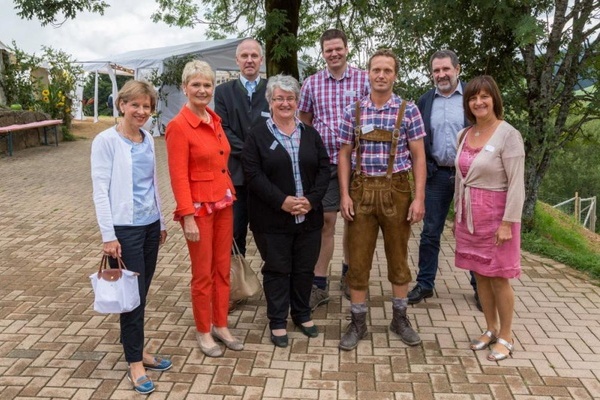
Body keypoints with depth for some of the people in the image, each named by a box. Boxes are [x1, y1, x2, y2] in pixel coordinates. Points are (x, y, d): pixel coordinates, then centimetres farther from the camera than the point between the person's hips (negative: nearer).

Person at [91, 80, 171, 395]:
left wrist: (161, 221, 18)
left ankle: (137, 349, 29)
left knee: (141, 293, 14)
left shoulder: (148, 139, 8)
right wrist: (108, 236, -16)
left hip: (150, 225, 6)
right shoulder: (106, 141, -10)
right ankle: (134, 363, 15)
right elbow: (100, 191, -12)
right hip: (125, 229, -6)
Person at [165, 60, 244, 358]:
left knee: (223, 269, 14)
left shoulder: (215, 120, 8)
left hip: (224, 204, 7)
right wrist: (188, 217, -19)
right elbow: (178, 176, -16)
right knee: (203, 274, 6)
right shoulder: (178, 126, -13)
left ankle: (221, 326, 29)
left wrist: (230, 195, 10)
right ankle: (203, 332, 24)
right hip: (199, 207, -7)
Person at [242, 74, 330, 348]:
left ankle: (302, 314, 31)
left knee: (305, 268, 12)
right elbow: (253, 174, -10)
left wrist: (311, 199, -10)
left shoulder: (310, 134, 11)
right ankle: (277, 321, 20)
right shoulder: (258, 136, -1)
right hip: (272, 219, -3)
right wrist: (282, 201, -19)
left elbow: (324, 169, 5)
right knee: (277, 269, 6)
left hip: (309, 217, 4)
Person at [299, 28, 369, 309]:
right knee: (324, 222, 2)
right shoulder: (311, 83, 5)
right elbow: (304, 123, 14)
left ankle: (349, 275, 31)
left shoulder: (363, 80, 0)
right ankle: (319, 286, 11)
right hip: (323, 162, 0)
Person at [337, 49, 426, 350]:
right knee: (358, 257, 5)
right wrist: (345, 195, -2)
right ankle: (357, 322, 19)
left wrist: (419, 198, -7)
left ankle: (400, 318, 29)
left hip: (396, 190, -1)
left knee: (398, 256, 11)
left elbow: (418, 156, -1)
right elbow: (344, 154, 6)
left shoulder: (408, 111, -1)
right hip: (361, 189, 1)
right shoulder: (353, 111, 3)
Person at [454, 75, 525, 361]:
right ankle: (491, 329, 28)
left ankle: (506, 337, 19)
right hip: (469, 215, 6)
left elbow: (516, 184, -14)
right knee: (480, 274, 13)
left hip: (495, 214, -6)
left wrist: (508, 222, -17)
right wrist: (458, 214, 15)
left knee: (498, 277, 3)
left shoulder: (508, 135, -12)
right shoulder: (464, 135, 7)